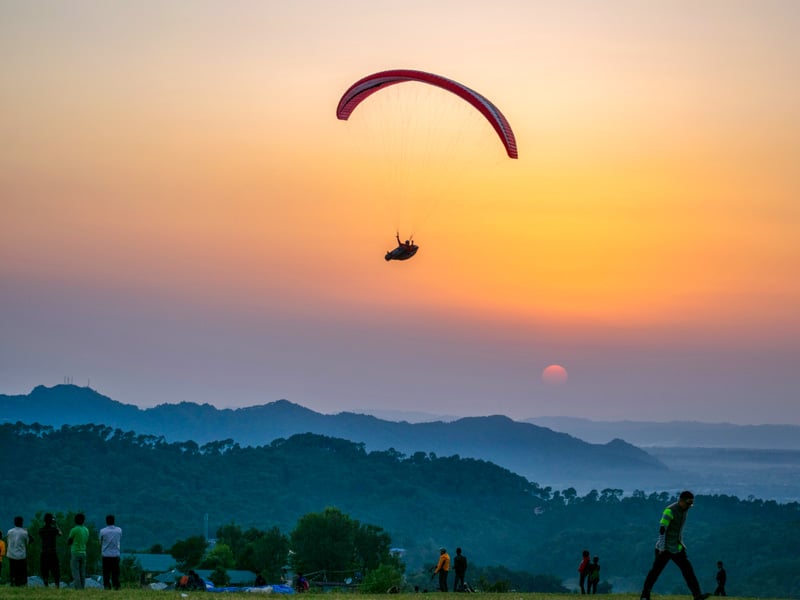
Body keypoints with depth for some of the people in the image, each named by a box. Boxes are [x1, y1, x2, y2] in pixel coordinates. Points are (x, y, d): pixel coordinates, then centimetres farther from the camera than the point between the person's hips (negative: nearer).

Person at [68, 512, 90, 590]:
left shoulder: (74, 530, -10)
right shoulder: (86, 530, 9)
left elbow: (68, 542, -4)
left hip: (75, 553, -6)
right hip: (83, 553, 6)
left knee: (75, 573, -6)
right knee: (82, 573, 8)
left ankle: (78, 589, -14)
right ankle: (83, 588, 5)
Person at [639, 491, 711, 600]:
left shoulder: (685, 510, 6)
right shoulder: (670, 511, -19)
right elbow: (662, 529, -23)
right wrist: (662, 548, -27)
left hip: (677, 548, 7)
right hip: (665, 548, -7)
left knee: (688, 570, -2)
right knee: (655, 571, 0)